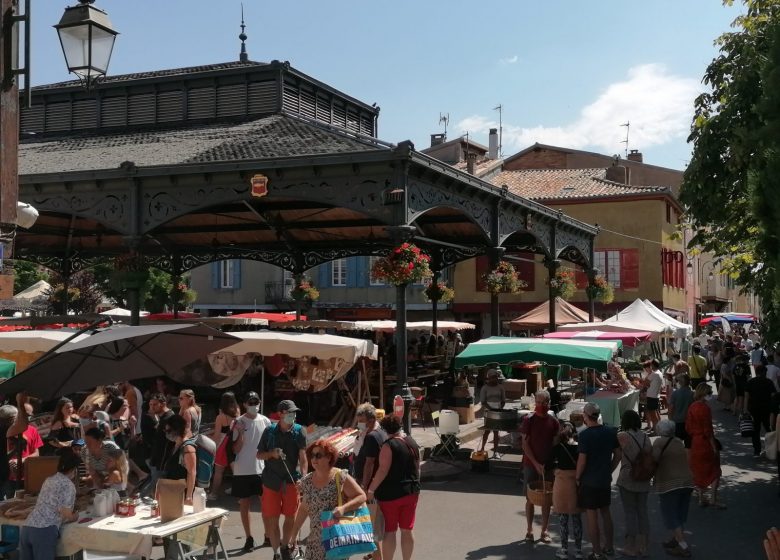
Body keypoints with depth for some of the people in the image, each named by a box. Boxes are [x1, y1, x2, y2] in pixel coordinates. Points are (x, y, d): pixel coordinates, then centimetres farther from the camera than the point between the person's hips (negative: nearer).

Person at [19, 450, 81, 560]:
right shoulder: (68, 485, 0)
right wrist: (74, 517, 16)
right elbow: (66, 514, -6)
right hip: (44, 531, -7)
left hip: (26, 528, 7)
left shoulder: (49, 480, 23)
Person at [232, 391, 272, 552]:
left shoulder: (265, 421, 1)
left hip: (261, 469, 2)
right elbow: (236, 449, -8)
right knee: (244, 505, 6)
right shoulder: (238, 422, -6)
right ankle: (249, 538, 16)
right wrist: (240, 433, -22)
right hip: (243, 471, -2)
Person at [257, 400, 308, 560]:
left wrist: (304, 477, -18)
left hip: (292, 480, 0)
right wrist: (272, 453, -15)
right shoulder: (270, 431, -2)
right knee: (272, 518, 3)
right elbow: (259, 455, 6)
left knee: (290, 517, 10)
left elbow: (303, 457, -7)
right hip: (272, 480, 0)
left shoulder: (299, 431, -3)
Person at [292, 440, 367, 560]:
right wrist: (293, 533, 13)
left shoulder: (340, 477, -12)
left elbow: (361, 496, -12)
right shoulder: (307, 481, 5)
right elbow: (304, 509, 14)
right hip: (316, 540, 5)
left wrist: (343, 508, -26)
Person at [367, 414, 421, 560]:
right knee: (407, 530, 13)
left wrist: (371, 489, -17)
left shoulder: (389, 445, -16)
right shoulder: (412, 442, 5)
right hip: (411, 492, 6)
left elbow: (383, 470, -22)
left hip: (391, 493, -6)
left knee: (389, 531, 4)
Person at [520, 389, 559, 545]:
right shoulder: (529, 420, -8)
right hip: (531, 465, -3)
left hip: (548, 465, 3)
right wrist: (536, 464, -15)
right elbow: (525, 444, -9)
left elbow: (555, 443, 7)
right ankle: (529, 530, 14)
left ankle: (545, 531, 17)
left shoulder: (553, 422, 2)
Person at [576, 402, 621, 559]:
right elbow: (618, 455, 6)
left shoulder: (585, 434, -18)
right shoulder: (610, 432, 0)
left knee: (592, 517, 3)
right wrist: (609, 471, 16)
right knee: (606, 513, 19)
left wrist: (578, 477, -5)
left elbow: (582, 460, -19)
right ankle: (608, 547, 29)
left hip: (589, 481, -6)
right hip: (605, 480, 6)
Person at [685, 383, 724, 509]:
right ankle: (714, 499, 1)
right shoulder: (705, 408, -19)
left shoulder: (691, 407, 3)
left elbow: (688, 427, 8)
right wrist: (714, 446, -14)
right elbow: (708, 429, -19)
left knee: (699, 471, 14)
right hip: (706, 443, -7)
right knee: (715, 471, 4)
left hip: (695, 442, 7)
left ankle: (701, 498, 20)